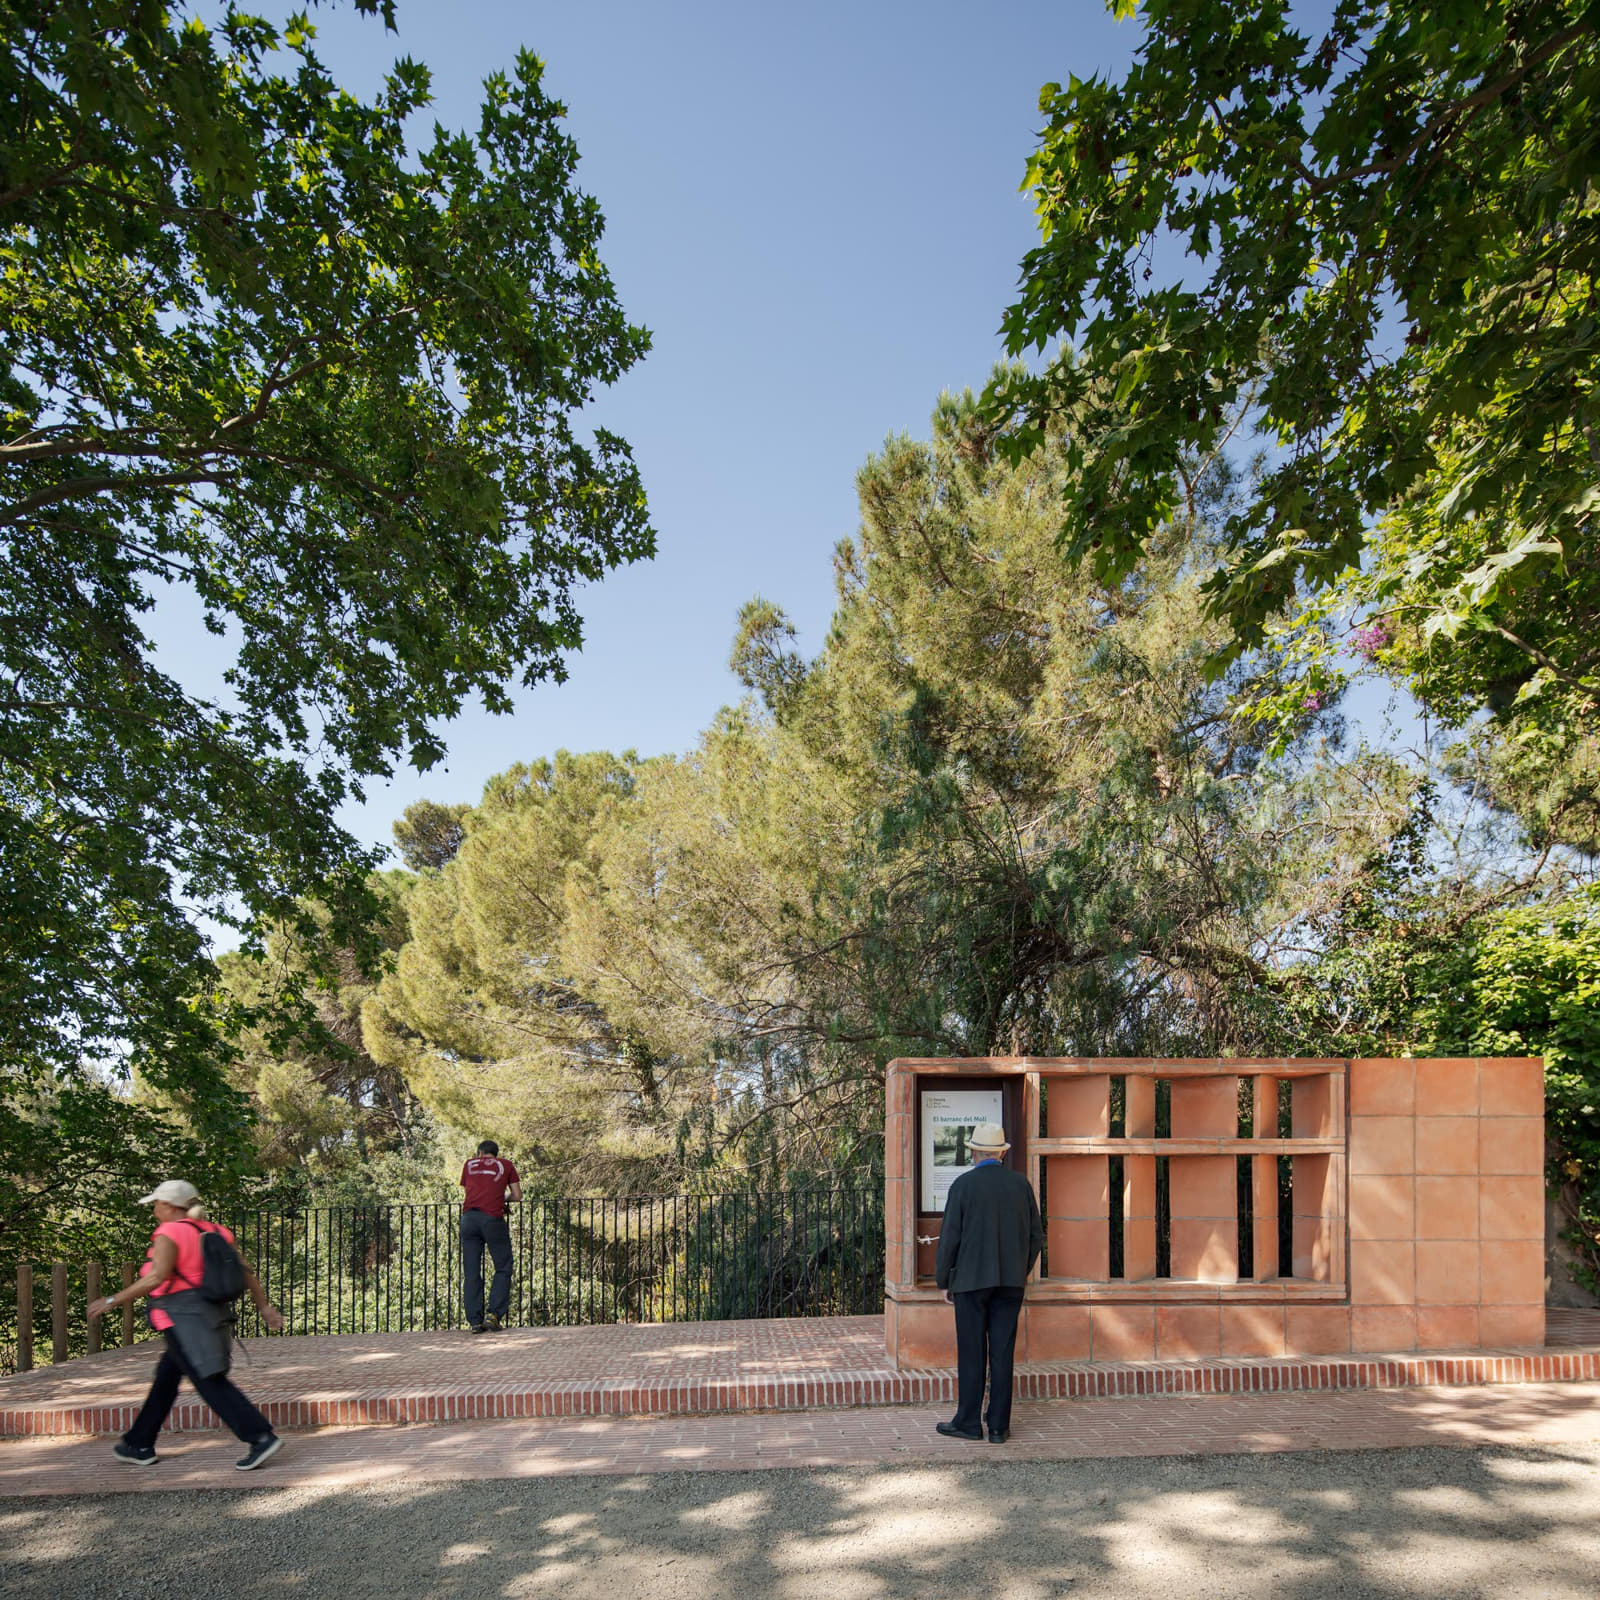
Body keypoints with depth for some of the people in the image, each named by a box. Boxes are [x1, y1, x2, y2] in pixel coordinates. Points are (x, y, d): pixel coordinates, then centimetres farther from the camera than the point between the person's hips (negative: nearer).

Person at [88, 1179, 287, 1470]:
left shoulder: (169, 1234, -10)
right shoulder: (215, 1232, 12)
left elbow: (156, 1277, -23)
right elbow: (246, 1271, 10)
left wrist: (113, 1301, -15)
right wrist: (265, 1306, 14)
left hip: (184, 1319, -9)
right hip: (211, 1313, 9)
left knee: (211, 1383, -9)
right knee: (166, 1378, 23)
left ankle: (261, 1437, -17)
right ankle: (140, 1446, 34)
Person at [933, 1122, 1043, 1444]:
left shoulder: (963, 1185, -8)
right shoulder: (1021, 1184, 2)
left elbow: (949, 1238, -8)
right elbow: (1036, 1236, 7)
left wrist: (944, 1281, 3)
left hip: (971, 1281, -3)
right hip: (1011, 1283, 3)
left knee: (971, 1354, 4)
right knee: (1002, 1354, 7)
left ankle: (968, 1423, 11)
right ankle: (999, 1426, 11)